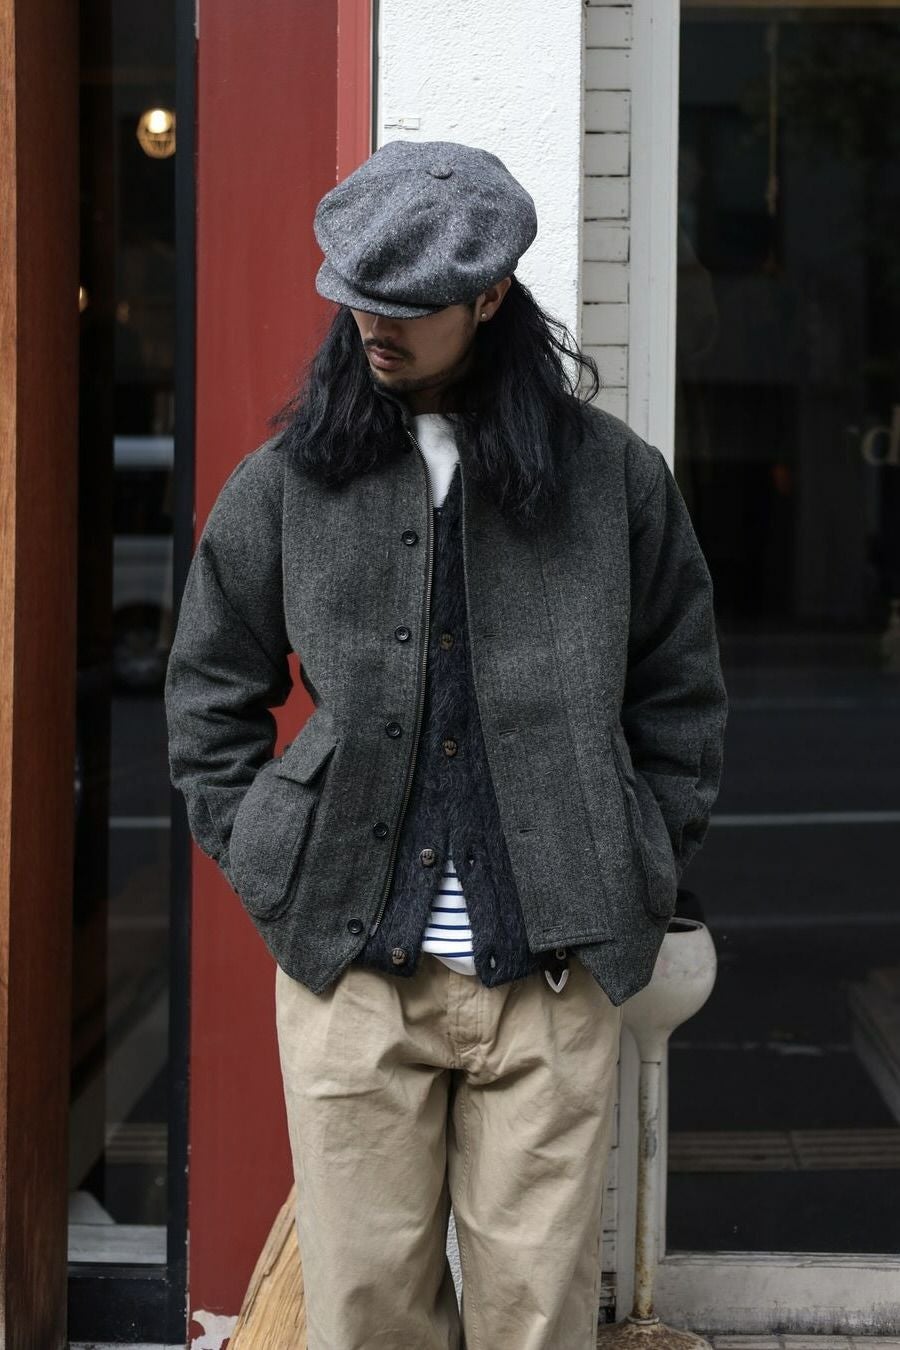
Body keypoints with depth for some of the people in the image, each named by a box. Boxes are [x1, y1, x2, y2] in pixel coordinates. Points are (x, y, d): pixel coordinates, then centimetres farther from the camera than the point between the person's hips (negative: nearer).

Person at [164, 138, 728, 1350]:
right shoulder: (286, 481, 4)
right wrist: (268, 866, 5)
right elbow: (209, 694, 13)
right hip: (353, 974, 1)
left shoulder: (614, 478, 3)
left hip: (554, 975, 0)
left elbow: (682, 701, 11)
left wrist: (639, 879, 5)